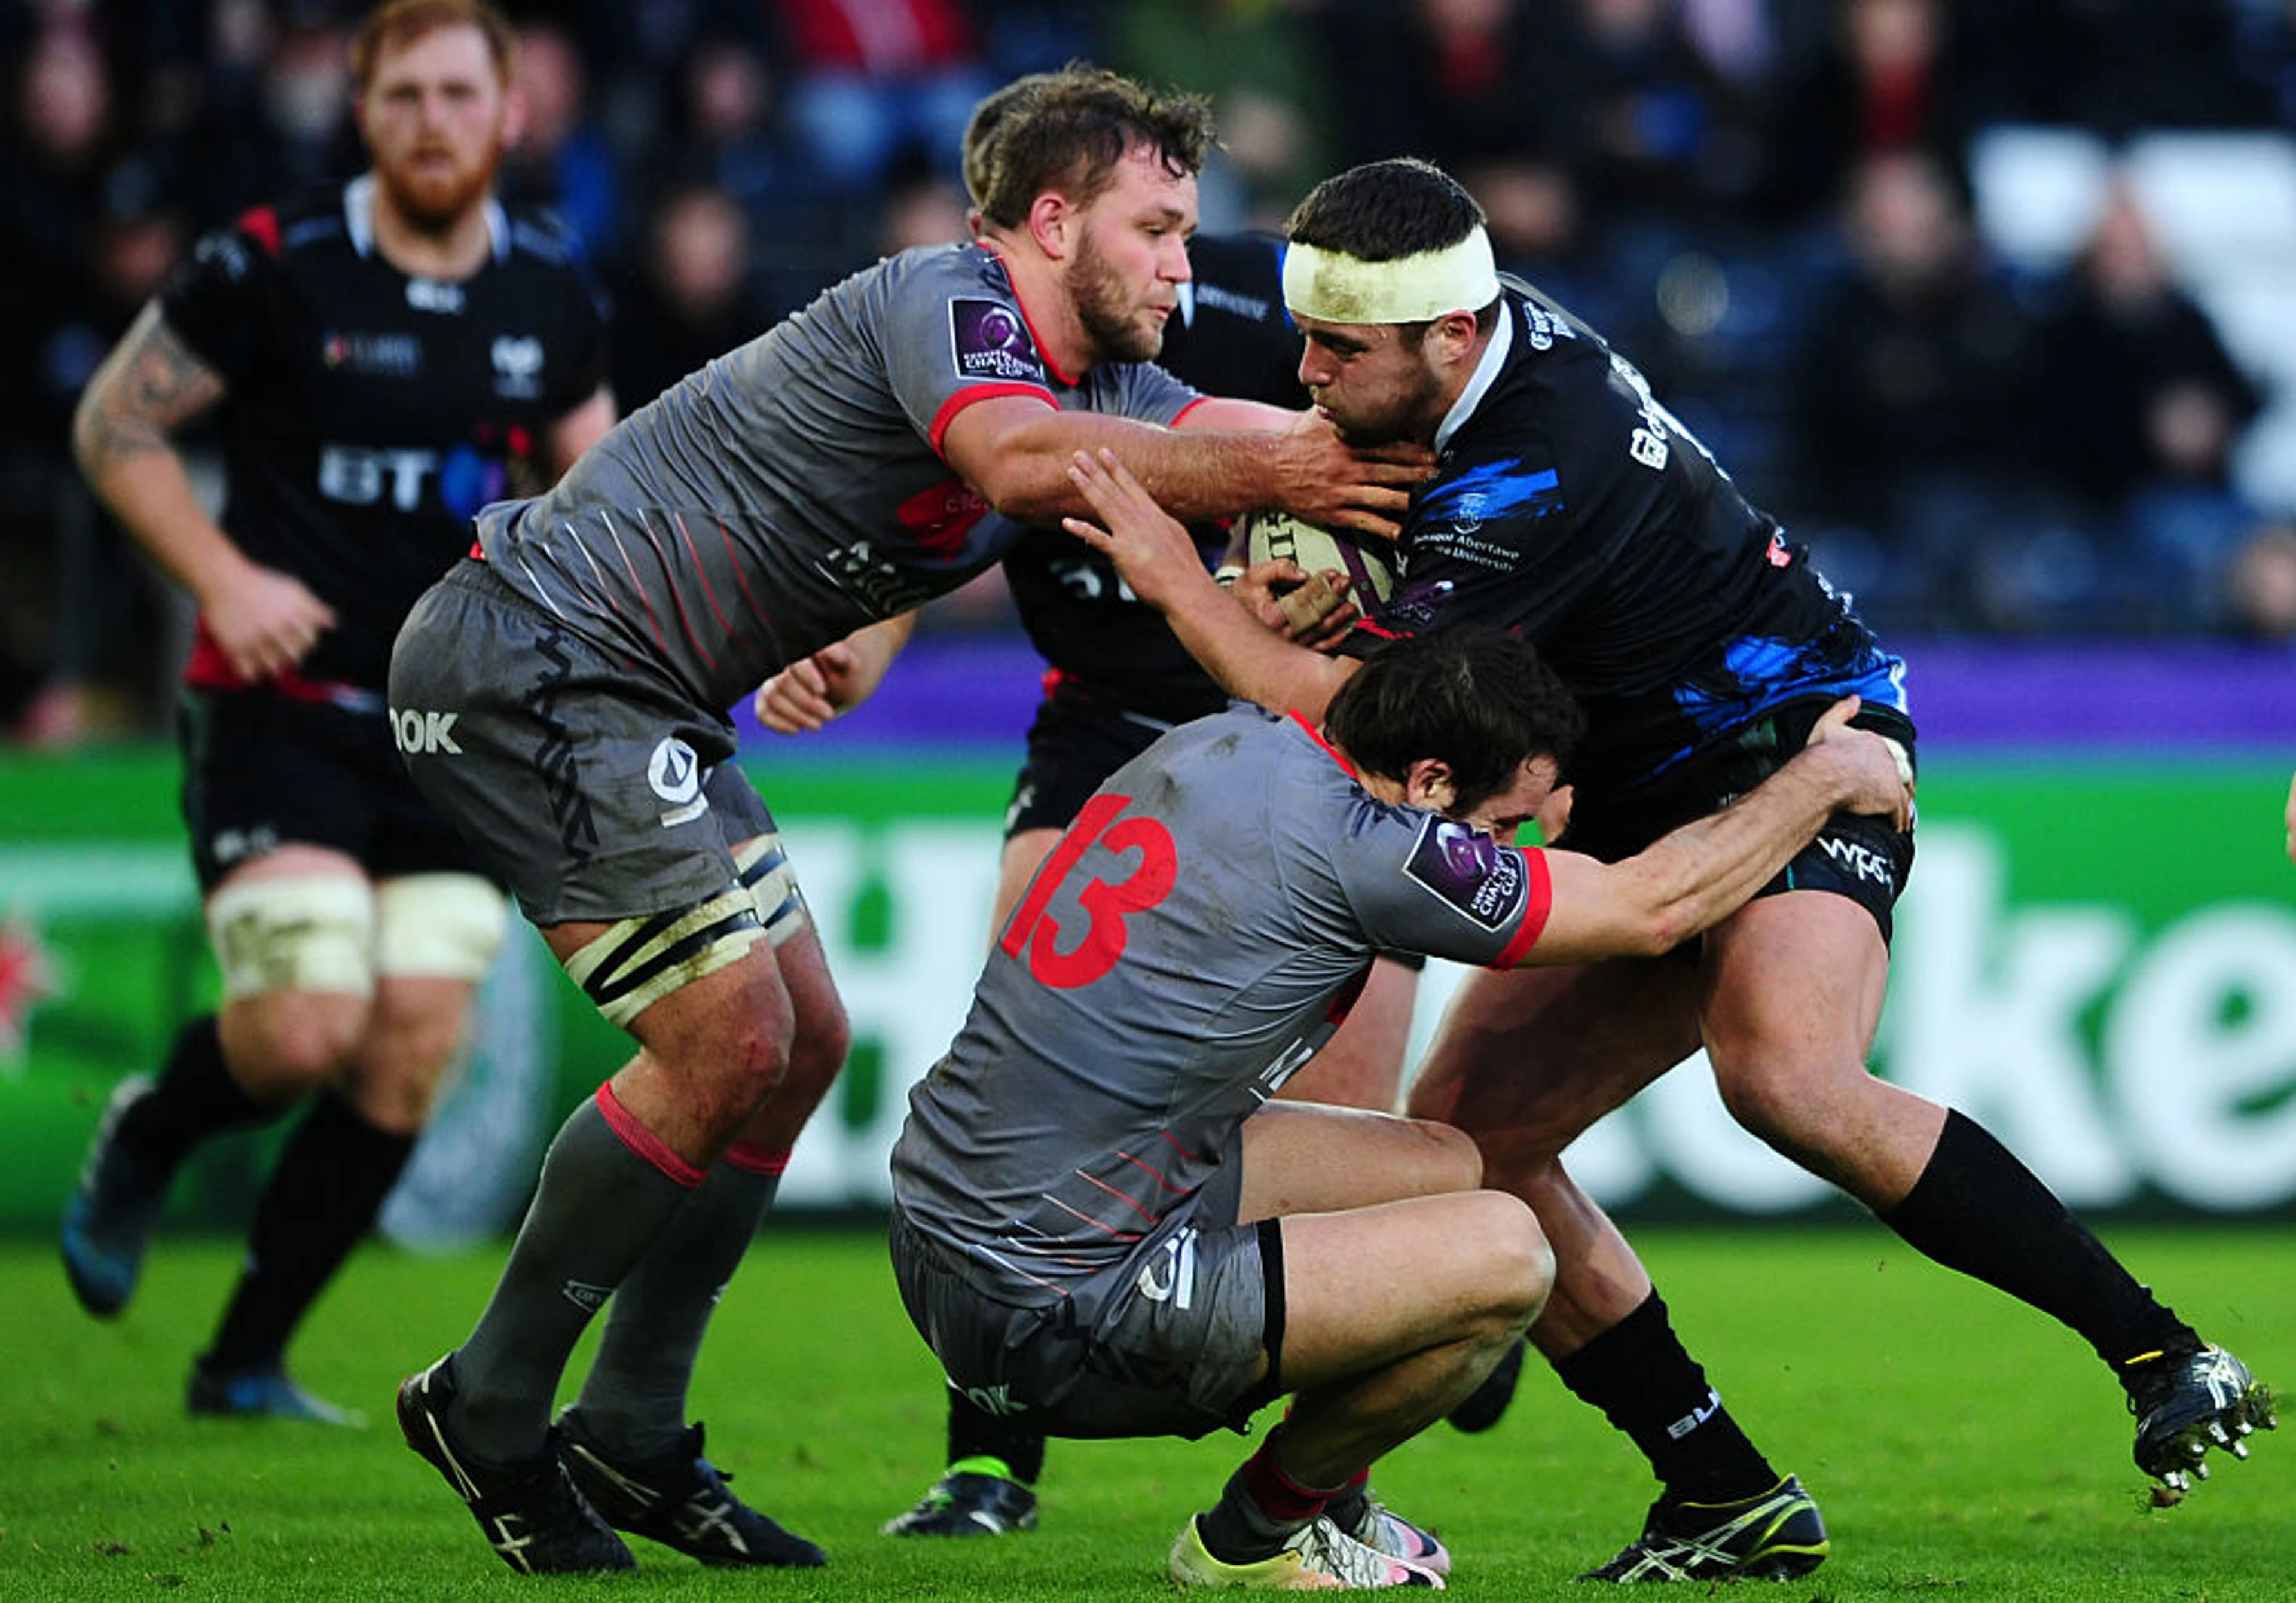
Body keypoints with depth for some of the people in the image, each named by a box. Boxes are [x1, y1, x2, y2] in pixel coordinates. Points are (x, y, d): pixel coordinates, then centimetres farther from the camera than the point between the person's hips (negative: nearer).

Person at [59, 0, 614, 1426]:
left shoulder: (553, 290, 5)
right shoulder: (275, 268, -9)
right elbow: (115, 422, -1)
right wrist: (225, 577, -13)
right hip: (282, 707, -4)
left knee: (408, 1065, -1)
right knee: (305, 1032, -17)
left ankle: (248, 1365, 14)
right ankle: (144, 1144, 18)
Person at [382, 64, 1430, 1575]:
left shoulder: (1102, 386, 13)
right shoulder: (942, 299, -17)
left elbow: (1265, 432, 3)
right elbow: (1016, 458, -36)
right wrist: (1265, 476, -34)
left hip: (639, 704, 10)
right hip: (531, 657, -10)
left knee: (803, 1040, 10)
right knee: (728, 1043, -13)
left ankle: (629, 1438, 17)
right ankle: (489, 1410, 0)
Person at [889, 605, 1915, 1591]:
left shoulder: (1227, 743, 5)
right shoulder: (1345, 841, -19)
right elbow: (1653, 905, -8)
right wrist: (1830, 774, 7)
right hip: (1050, 1316, -10)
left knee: (1440, 1167, 20)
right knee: (1502, 1257, -12)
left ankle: (1331, 1506, 35)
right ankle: (1252, 1537, 7)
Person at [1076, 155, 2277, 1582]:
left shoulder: (1538, 474, -29)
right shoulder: (1492, 329, -2)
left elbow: (1351, 718, -28)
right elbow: (1332, 443, 23)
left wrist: (1178, 582, -19)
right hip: (1653, 807, 10)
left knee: (1784, 1075, -35)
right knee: (1465, 1132, -2)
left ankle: (2166, 1357, -28)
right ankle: (1730, 1500, 0)